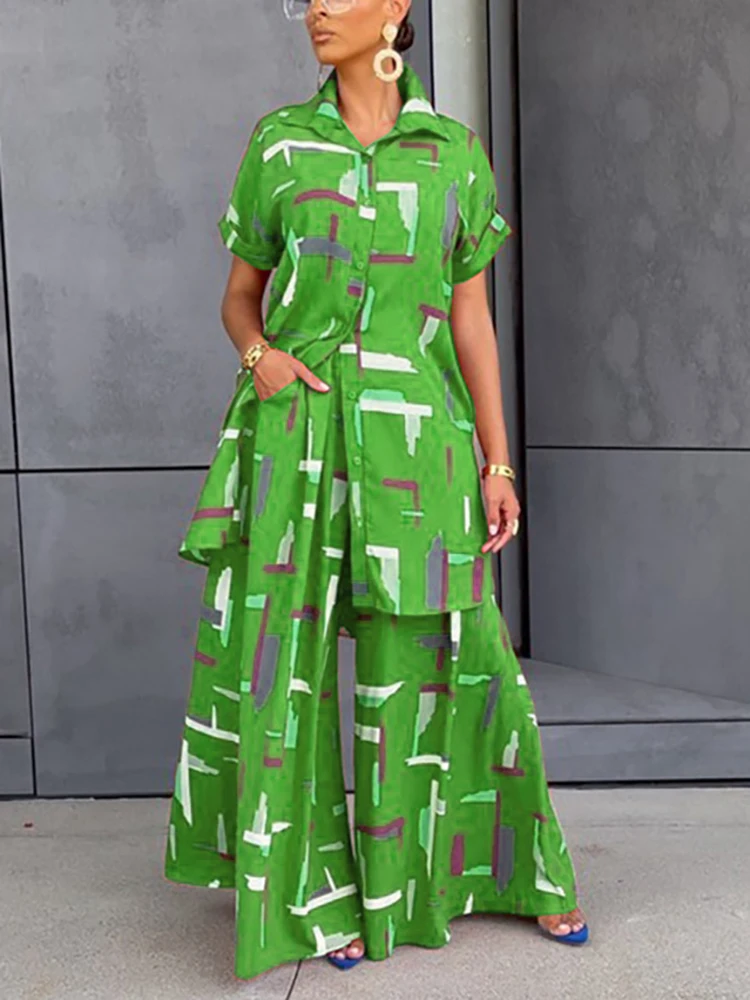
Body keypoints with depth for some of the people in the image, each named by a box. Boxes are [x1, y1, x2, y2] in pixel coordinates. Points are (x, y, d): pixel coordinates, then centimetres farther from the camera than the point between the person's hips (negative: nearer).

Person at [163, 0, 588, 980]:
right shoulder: (277, 142, 7)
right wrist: (259, 355, -12)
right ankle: (315, 884, 22)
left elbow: (472, 320, 6)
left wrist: (498, 464, 1)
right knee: (286, 654, 1)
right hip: (297, 431, 1)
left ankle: (515, 866, 28)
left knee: (430, 660, 6)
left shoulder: (456, 152, 6)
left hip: (414, 439, 0)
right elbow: (240, 297, 12)